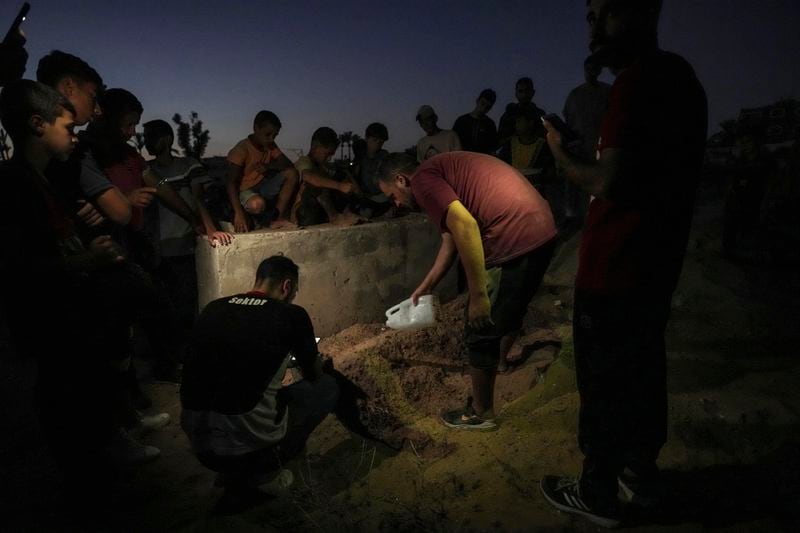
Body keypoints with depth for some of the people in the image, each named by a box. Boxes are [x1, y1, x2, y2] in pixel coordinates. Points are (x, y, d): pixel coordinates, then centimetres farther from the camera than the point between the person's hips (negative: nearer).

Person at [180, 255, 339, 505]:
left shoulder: (213, 308, 6)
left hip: (198, 441, 6)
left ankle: (235, 472, 21)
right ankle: (258, 470, 10)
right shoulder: (292, 315, -7)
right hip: (246, 442, -6)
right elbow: (314, 375, 11)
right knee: (327, 387, 12)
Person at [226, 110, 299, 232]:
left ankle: (277, 218, -19)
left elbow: (288, 165, -6)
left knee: (291, 173, -14)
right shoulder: (241, 149, -18)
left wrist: (269, 166, -27)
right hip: (244, 190, -7)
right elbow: (232, 182, -25)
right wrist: (238, 213, -36)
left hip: (262, 187, 7)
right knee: (257, 204, -41)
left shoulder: (270, 146, 3)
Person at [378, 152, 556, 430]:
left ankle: (481, 413, 23)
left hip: (514, 239, -10)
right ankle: (498, 364, 54)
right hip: (541, 228, 10)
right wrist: (425, 286, 38)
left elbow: (465, 225, -22)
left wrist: (478, 296, -19)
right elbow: (451, 239, 31)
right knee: (510, 309, 30)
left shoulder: (423, 179, -6)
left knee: (481, 331, 6)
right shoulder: (443, 170, 24)